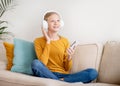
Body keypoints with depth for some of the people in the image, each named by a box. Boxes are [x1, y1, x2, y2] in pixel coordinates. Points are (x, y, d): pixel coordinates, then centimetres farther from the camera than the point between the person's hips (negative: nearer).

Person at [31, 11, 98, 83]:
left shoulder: (65, 41, 11)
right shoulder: (38, 41, 4)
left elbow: (67, 69, 9)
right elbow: (43, 63, -12)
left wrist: (69, 57, -12)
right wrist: (48, 41, -8)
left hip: (64, 75, 3)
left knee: (93, 72, -20)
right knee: (36, 63, -36)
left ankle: (60, 81, -23)